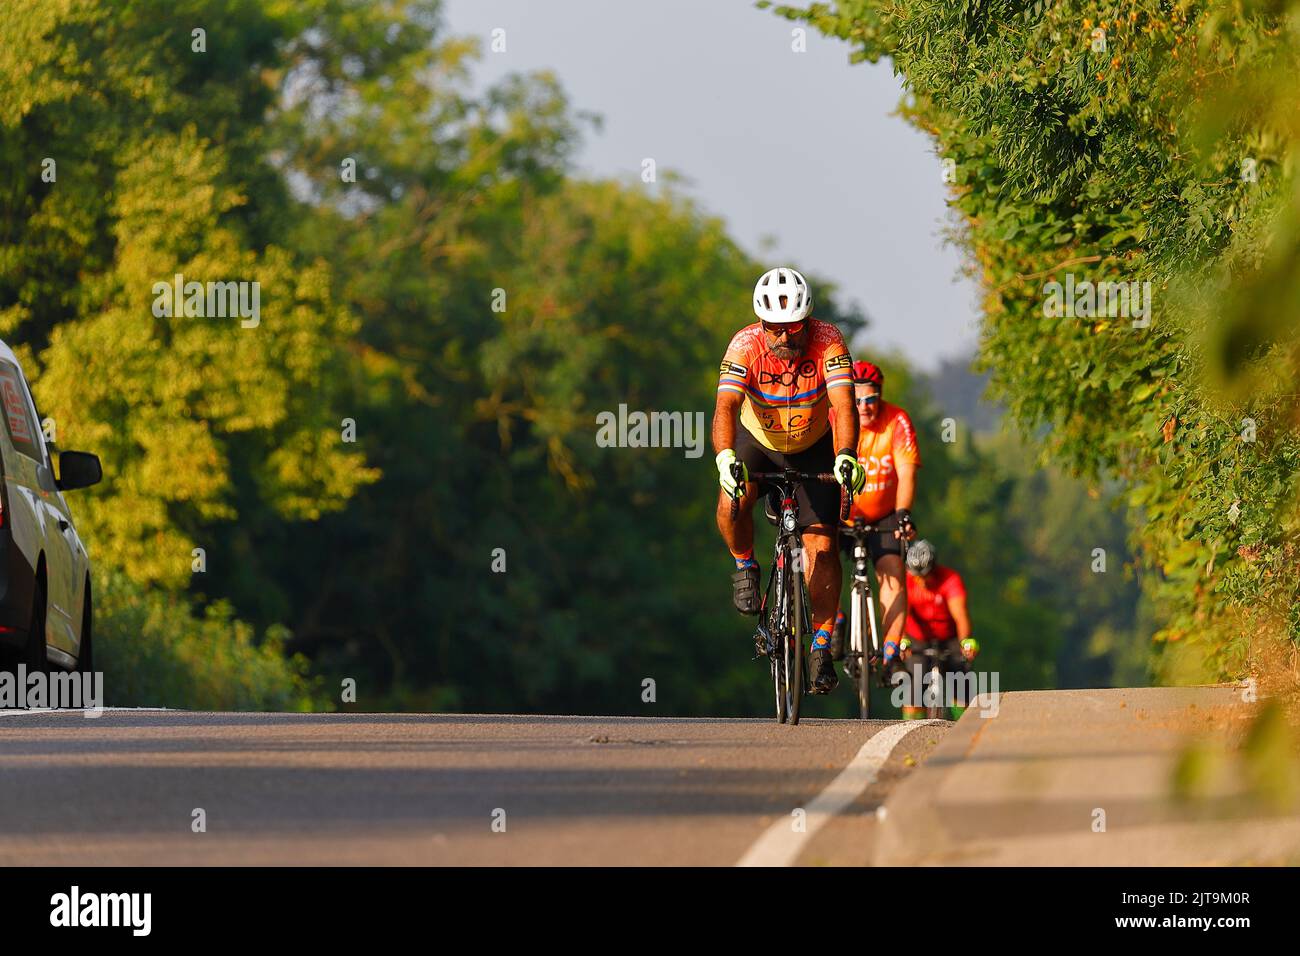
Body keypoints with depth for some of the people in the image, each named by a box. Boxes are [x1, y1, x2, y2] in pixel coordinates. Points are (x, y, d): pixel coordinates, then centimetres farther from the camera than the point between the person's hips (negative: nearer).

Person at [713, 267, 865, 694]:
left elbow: (844, 404, -40)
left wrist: (846, 456, -58)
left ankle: (822, 646, 2)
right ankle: (745, 567, -1)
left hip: (813, 447, 0)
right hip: (757, 440, 0)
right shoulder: (745, 346, -29)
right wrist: (725, 458, -59)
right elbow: (725, 407, -40)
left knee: (821, 545, -11)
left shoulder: (828, 342, -29)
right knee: (733, 501, -31)